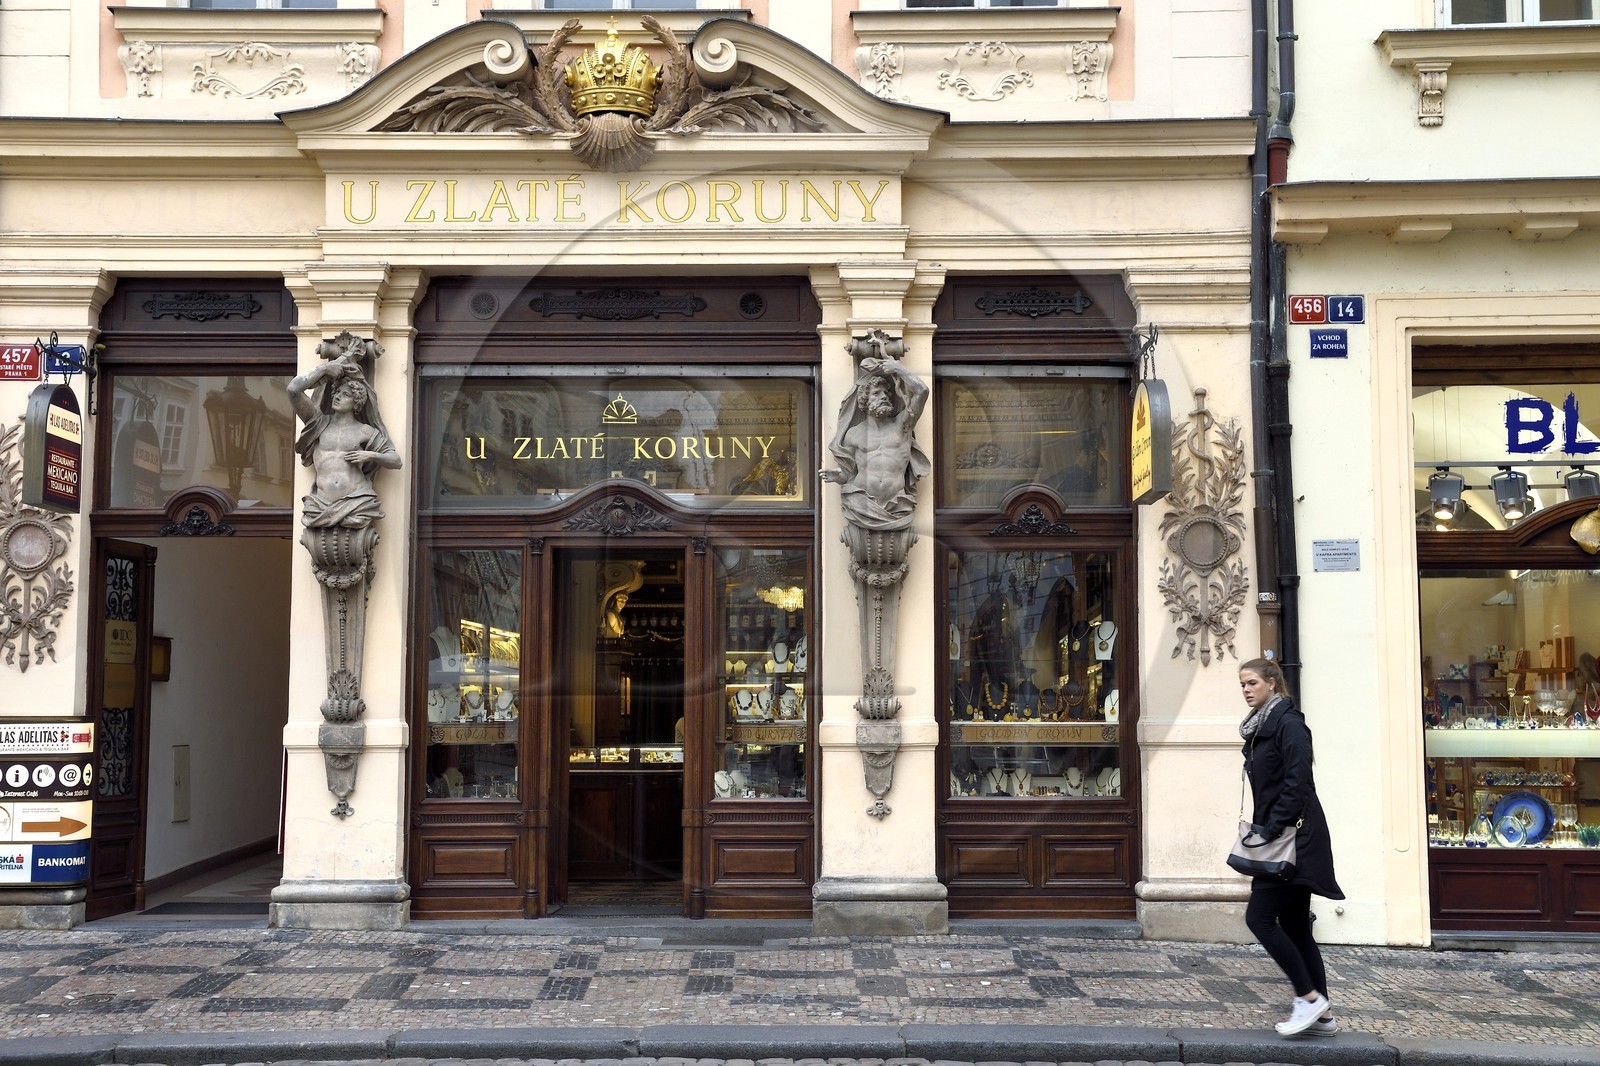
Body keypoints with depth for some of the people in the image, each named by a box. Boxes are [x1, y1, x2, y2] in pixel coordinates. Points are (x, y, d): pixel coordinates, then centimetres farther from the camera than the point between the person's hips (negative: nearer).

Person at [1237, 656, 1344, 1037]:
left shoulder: (1288, 723, -11)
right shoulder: (1259, 727, 16)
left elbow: (1296, 783, -18)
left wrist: (1270, 830, -18)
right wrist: (1261, 831, 10)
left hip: (1293, 838, -9)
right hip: (1277, 838, 9)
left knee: (1259, 918, -11)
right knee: (1294, 927, 9)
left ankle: (1309, 997, -3)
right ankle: (1321, 1014, 13)